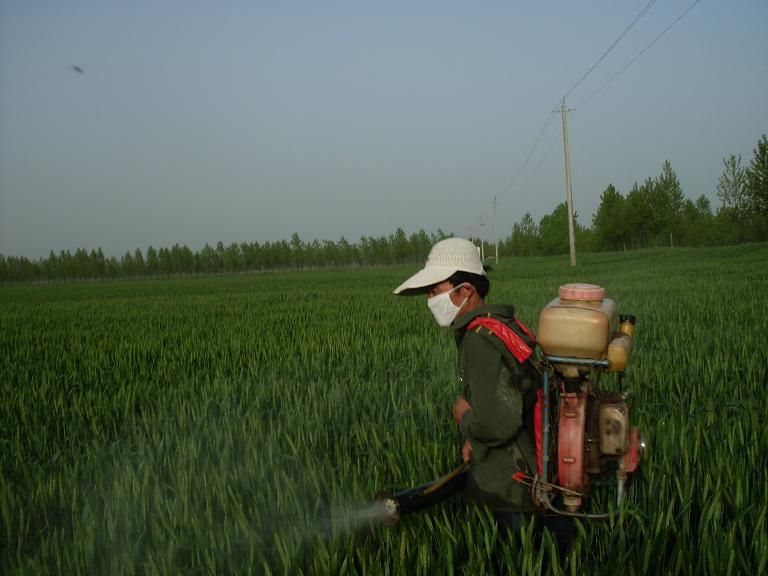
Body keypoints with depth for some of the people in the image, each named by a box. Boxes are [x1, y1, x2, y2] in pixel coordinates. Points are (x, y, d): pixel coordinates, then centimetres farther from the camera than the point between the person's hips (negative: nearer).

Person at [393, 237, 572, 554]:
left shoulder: (480, 340, -22)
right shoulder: (504, 325, 7)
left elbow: (496, 425, -29)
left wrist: (465, 417, -9)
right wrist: (474, 437, 6)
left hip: (514, 492, -9)